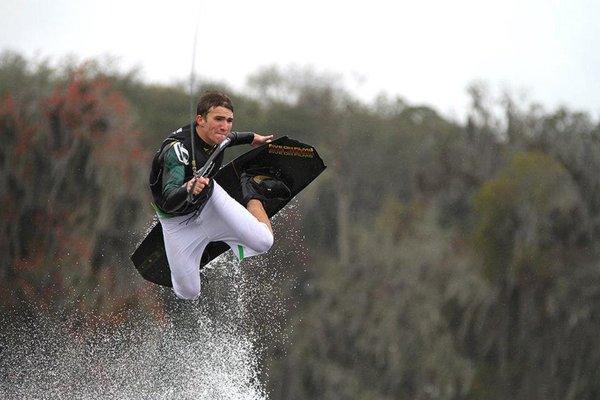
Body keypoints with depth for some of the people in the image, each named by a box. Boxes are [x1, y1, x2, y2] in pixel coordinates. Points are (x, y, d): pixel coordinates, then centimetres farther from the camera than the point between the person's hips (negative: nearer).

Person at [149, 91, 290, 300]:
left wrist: (251, 138, 25)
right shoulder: (177, 149, -37)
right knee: (188, 293, -3)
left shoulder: (212, 135, -17)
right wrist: (188, 189, -66)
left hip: (210, 200, 4)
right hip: (179, 220, -4)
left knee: (264, 242, -17)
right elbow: (168, 202, -45)